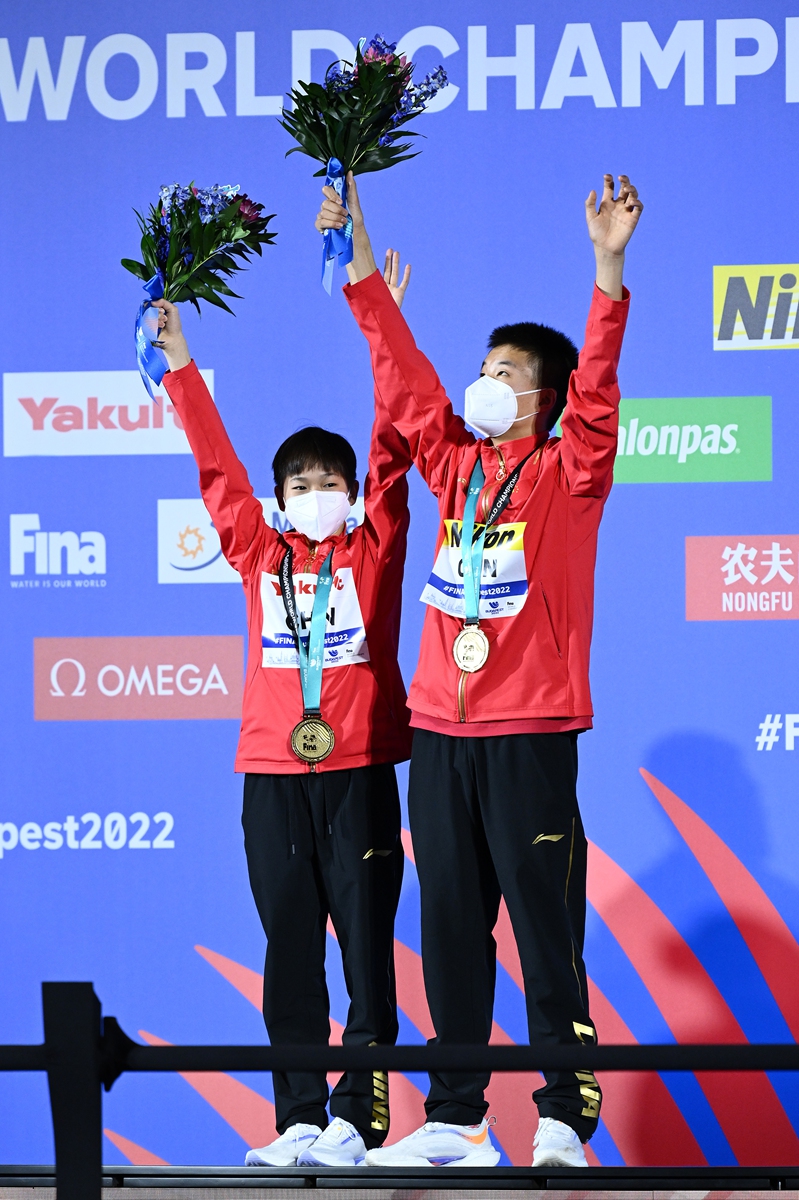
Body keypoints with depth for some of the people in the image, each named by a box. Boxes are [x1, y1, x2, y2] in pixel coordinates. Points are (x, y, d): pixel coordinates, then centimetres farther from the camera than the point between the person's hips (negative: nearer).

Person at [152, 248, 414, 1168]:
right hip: (272, 776, 3)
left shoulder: (373, 552, 5)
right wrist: (180, 365, 10)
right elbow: (217, 467, 12)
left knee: (367, 946, -2)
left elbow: (391, 449, -1)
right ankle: (299, 1120, 8)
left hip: (358, 772, -3)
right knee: (289, 950, 5)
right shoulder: (260, 557, 10)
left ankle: (358, 1118, 0)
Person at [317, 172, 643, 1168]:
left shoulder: (568, 474, -1)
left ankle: (564, 1120, -2)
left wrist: (608, 268, -28)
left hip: (528, 730, -6)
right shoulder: (456, 466, 13)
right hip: (439, 729, 6)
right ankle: (455, 1118, 14)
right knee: (450, 928, 8)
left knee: (546, 926, -5)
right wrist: (359, 259, 10)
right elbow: (400, 370, 14)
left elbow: (597, 384, -16)